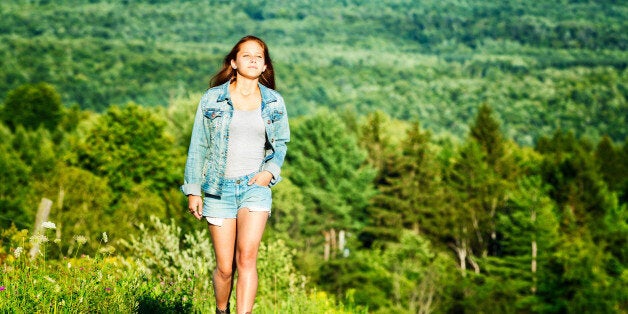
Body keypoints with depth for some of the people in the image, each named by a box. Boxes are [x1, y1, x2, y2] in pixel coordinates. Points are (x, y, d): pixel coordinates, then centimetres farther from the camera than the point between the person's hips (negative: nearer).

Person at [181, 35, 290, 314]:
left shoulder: (274, 102, 6)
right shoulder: (213, 98, 1)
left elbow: (281, 143, 17)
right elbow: (198, 146, 5)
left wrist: (270, 170, -2)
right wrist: (193, 189, 2)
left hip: (255, 187, 1)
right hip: (219, 188, 0)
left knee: (247, 256, -18)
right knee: (224, 267, 1)